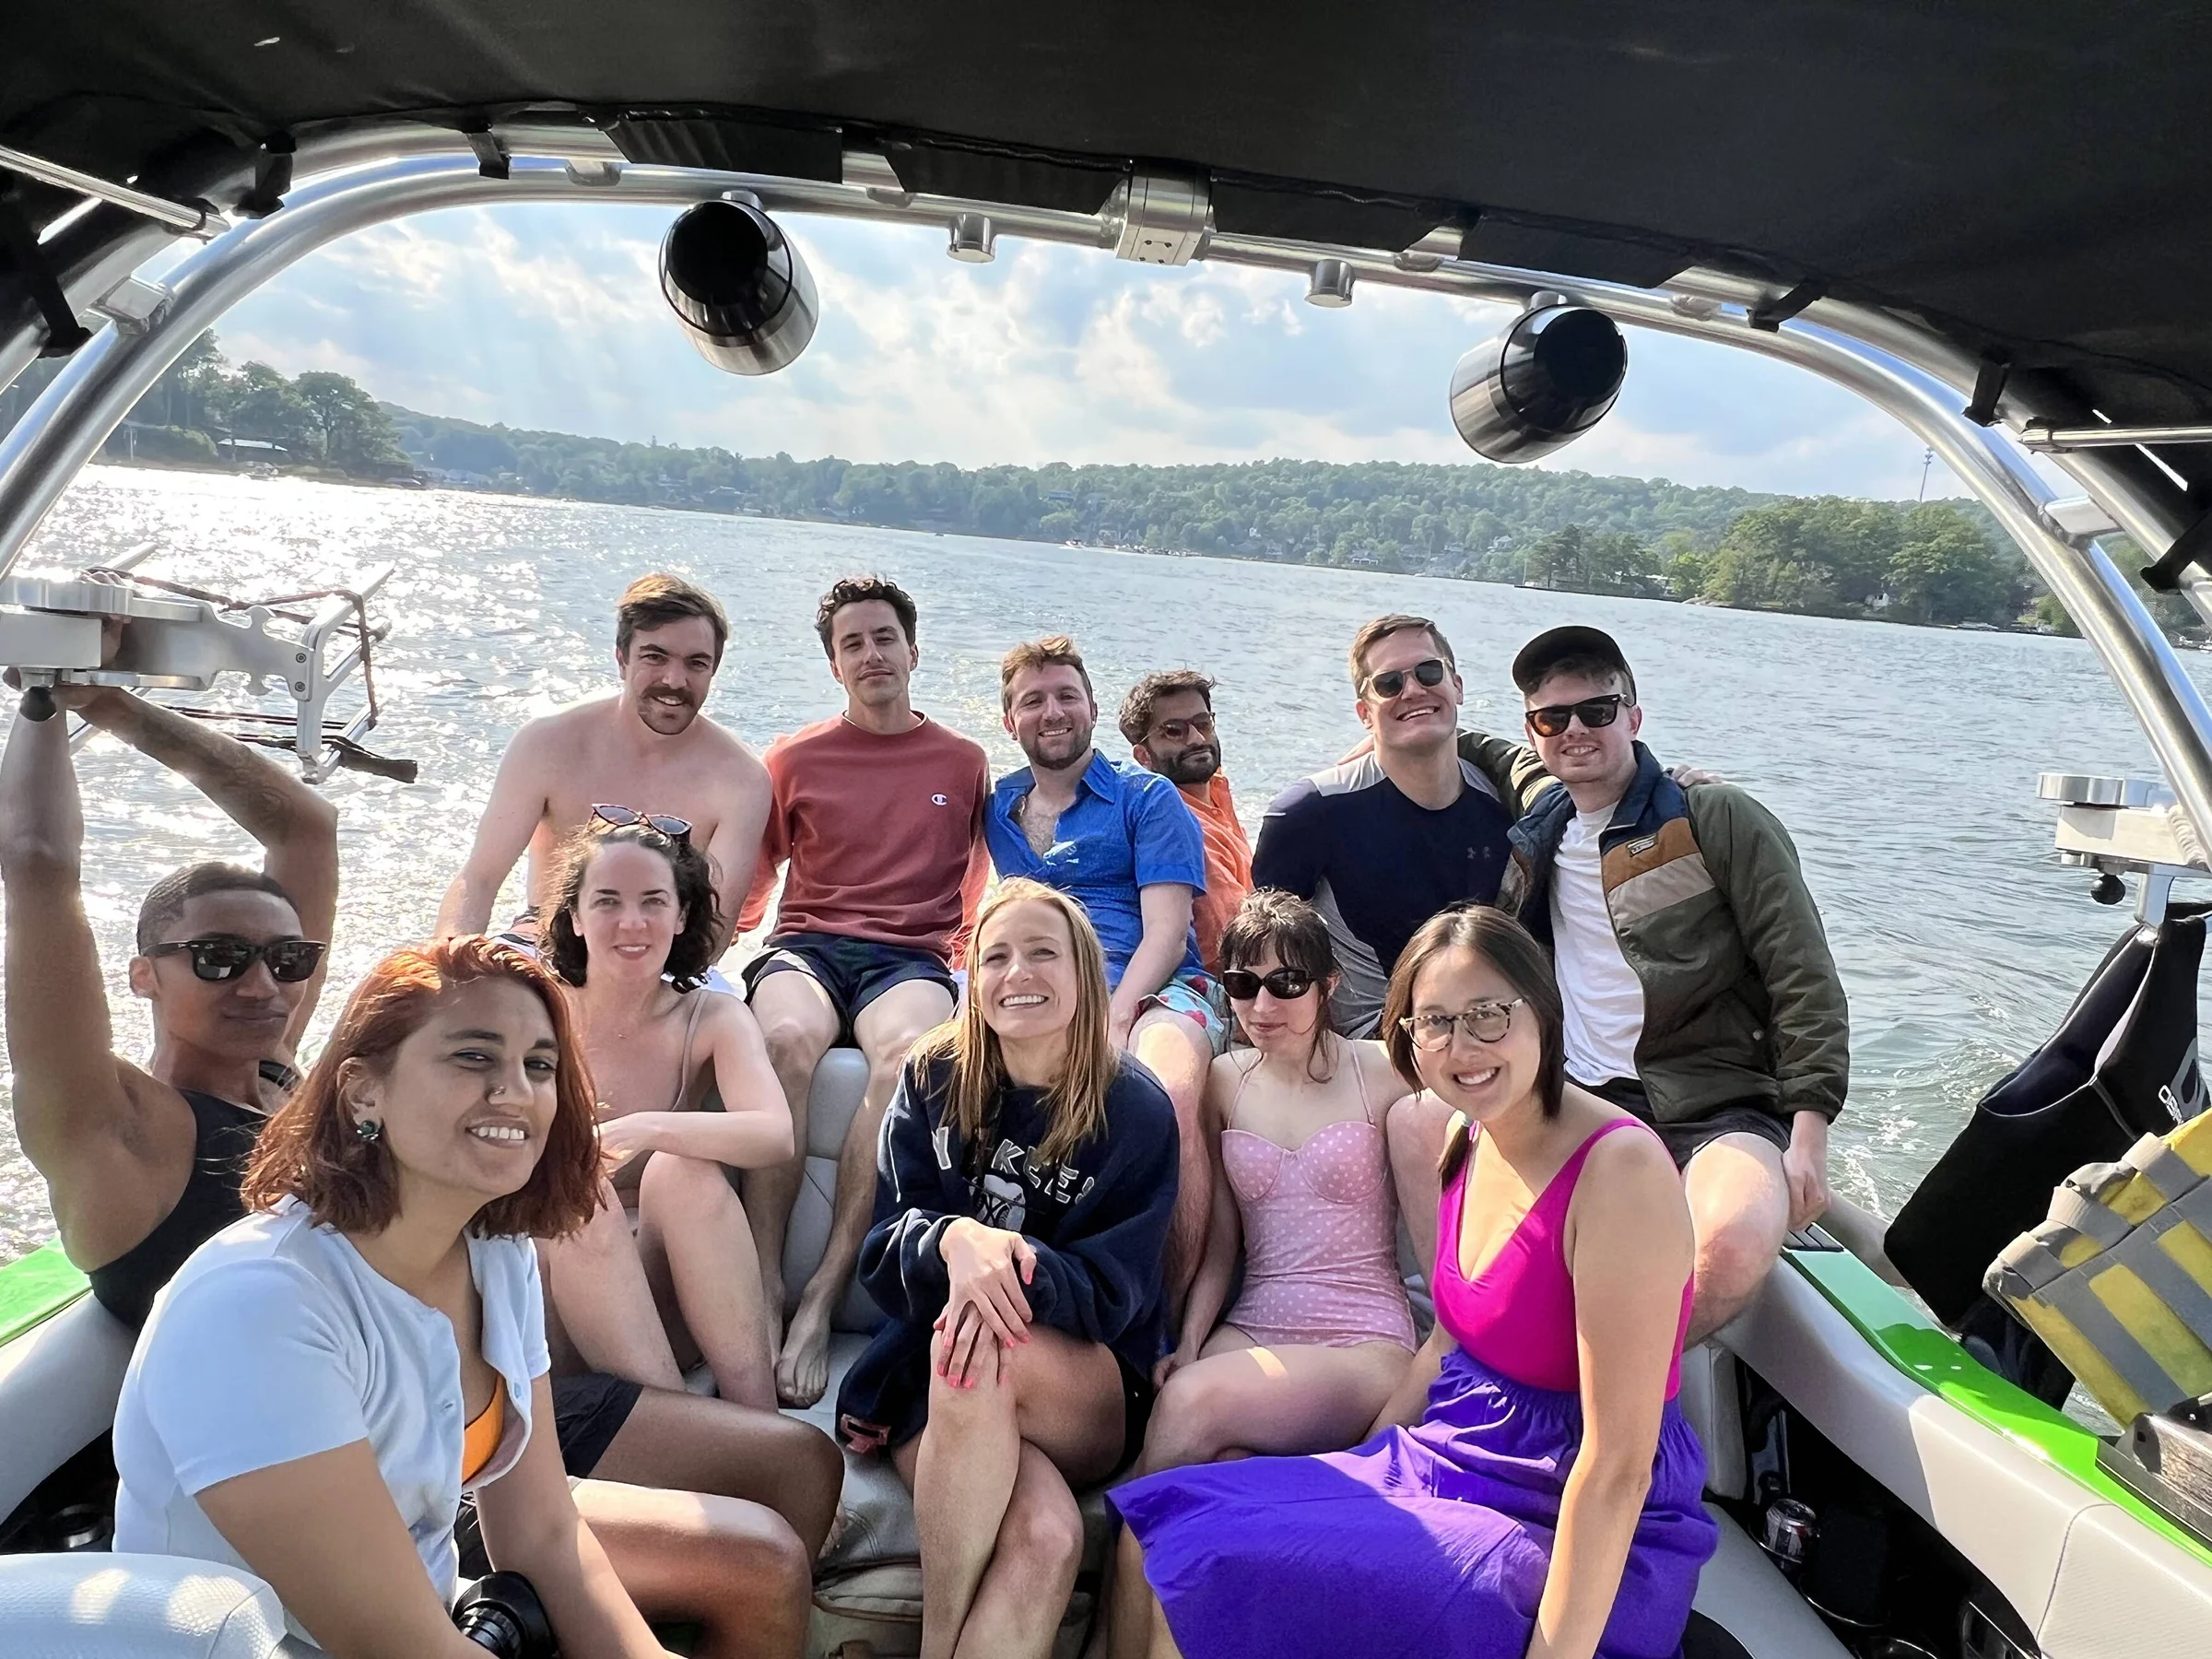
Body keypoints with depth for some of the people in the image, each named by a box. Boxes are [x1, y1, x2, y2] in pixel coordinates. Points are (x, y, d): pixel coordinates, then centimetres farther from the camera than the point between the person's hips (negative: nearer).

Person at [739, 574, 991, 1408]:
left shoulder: (964, 762, 17)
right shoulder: (796, 759, 17)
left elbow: (978, 886, 24)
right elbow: (751, 883, 20)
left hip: (911, 957, 0)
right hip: (806, 944, 1)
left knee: (905, 1055, -36)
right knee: (786, 1040, -36)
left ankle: (822, 1299, -33)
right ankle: (764, 1287, -31)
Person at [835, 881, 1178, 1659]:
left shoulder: (1135, 1108, -4)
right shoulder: (933, 1080, 1)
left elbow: (1113, 1288, -10)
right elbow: (883, 1254, -4)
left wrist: (1019, 1269, -32)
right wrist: (952, 1240, -28)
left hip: (1093, 1399, 0)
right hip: (932, 1384, 0)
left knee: (982, 1359, -37)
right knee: (1046, 1534, -35)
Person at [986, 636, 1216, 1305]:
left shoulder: (1147, 798, 12)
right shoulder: (998, 807, 24)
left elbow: (1166, 932, 1)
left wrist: (1113, 1021, -16)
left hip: (1152, 991, -2)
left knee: (1171, 1095, -37)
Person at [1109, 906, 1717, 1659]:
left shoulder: (1617, 1167, -23)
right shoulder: (1469, 1135, 2)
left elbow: (1618, 1465, -23)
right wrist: (1351, 1480, 13)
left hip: (1572, 1535, -8)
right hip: (1452, 1460, 8)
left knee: (1211, 1586, -19)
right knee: (1154, 1538, 2)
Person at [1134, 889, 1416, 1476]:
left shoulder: (1382, 1074, -3)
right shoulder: (1225, 1081, 10)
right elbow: (1220, 1243, 10)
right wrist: (1188, 1344, -4)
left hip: (1366, 1344, -2)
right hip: (1250, 1332, 2)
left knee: (1192, 1398, -29)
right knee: (1220, 1472, -33)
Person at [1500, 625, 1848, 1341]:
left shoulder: (1717, 819, 0)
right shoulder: (1537, 836, 14)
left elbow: (1805, 980, -3)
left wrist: (1808, 1137, -11)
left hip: (1718, 1107, -3)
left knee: (1735, 1238, -38)